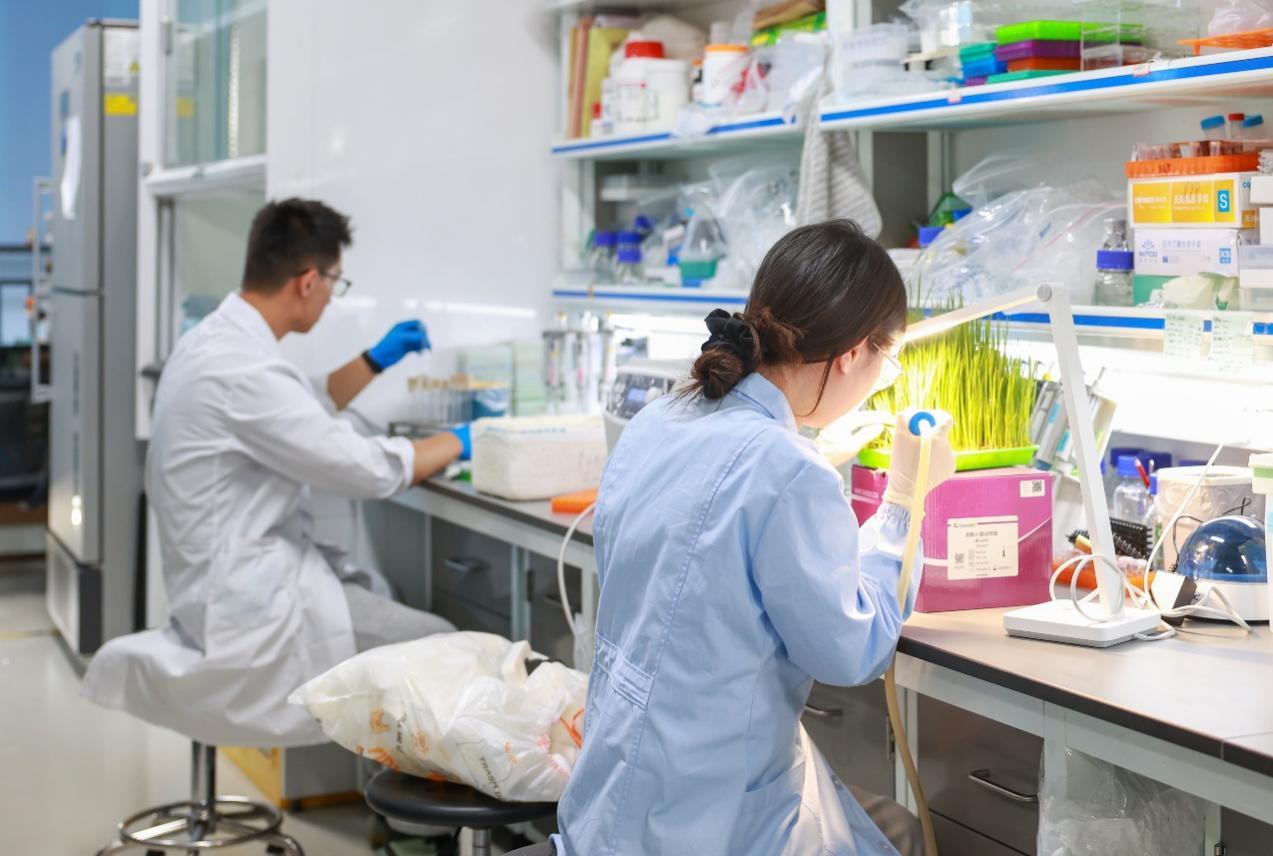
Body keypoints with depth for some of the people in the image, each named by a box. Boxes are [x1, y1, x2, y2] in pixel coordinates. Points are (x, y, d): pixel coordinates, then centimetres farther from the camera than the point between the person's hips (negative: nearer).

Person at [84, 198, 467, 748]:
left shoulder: (217, 339, 8)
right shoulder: (241, 367, -24)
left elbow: (307, 417, 26)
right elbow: (368, 472, -21)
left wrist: (376, 360, 23)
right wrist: (455, 443, -5)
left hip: (238, 572, 11)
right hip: (250, 597, -11)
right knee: (439, 647, -10)